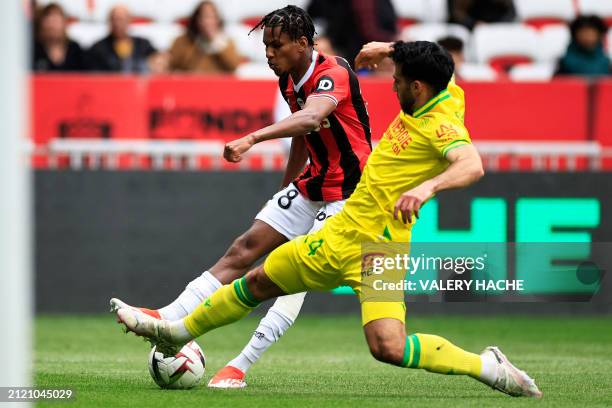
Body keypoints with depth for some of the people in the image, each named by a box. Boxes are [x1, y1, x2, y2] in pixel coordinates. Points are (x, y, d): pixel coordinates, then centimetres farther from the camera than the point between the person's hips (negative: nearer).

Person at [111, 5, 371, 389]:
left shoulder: (333, 74, -21)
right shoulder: (290, 80, 7)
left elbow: (311, 118, -41)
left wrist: (253, 138, -53)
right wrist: (285, 191, 28)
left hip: (347, 192, -9)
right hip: (313, 184, 9)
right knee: (244, 250, -1)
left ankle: (241, 366, -21)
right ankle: (168, 319, -6)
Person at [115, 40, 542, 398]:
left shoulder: (443, 124, -22)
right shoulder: (445, 92, 2)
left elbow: (472, 164, -41)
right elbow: (434, 66, 24)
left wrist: (428, 186, -54)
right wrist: (390, 48, 25)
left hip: (379, 246, -9)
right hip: (342, 231, 9)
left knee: (388, 346, -27)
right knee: (260, 282, 21)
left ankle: (486, 366, -10)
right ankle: (176, 333, 40)